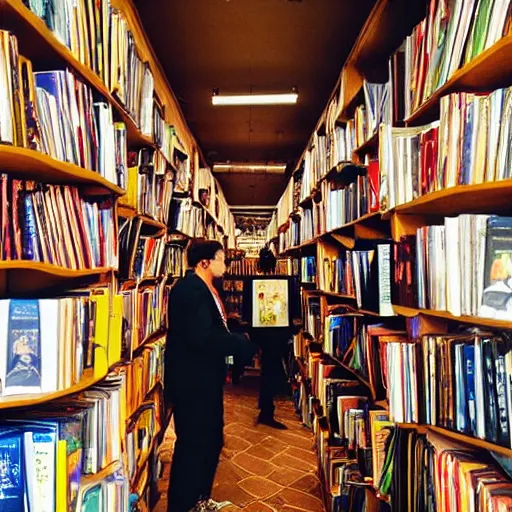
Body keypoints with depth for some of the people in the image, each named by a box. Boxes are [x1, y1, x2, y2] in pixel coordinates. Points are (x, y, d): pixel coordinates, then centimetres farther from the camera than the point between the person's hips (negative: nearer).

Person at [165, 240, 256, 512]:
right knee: (192, 446, 5)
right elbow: (202, 337, -30)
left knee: (211, 441, 21)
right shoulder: (190, 289, -21)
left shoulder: (204, 289, 12)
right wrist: (241, 344, -19)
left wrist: (236, 341, -1)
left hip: (206, 379, 11)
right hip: (192, 382, -11)